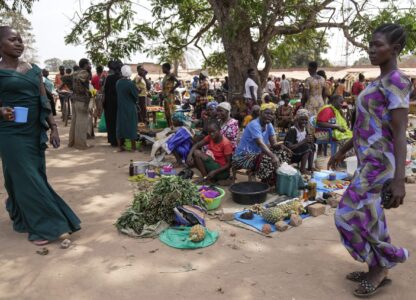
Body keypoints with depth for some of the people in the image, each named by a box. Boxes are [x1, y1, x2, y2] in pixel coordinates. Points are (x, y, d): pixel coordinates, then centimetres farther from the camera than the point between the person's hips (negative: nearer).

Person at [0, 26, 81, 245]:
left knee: (37, 177, 11)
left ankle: (24, 220, 29)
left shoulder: (33, 70, 10)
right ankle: (44, 226, 5)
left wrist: (53, 127, 5)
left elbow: (44, 102, 11)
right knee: (27, 180, -2)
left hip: (35, 132, 5)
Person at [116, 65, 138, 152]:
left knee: (120, 125, 11)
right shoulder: (130, 83, -17)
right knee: (132, 126, 3)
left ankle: (120, 146, 15)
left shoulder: (118, 82, 0)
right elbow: (136, 95, -9)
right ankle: (133, 147, 7)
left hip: (120, 107, 5)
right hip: (130, 108, -5)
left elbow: (118, 93, 8)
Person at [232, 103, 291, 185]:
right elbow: (260, 144, -37)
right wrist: (273, 156, -52)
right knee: (269, 160, -33)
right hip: (243, 156, -9)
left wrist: (280, 146, -28)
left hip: (257, 154, 9)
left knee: (282, 153, -6)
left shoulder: (269, 125, 5)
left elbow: (274, 143, -3)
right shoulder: (254, 125, -21)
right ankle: (267, 184, -13)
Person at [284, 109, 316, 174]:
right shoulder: (292, 130, -21)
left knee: (312, 145, -6)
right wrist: (304, 141, -28)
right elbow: (289, 147, -28)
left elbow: (308, 141, 11)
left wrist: (310, 140, -13)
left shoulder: (305, 129, 2)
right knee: (307, 146, -23)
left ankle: (310, 167, 0)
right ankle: (302, 169, -17)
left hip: (299, 151, 8)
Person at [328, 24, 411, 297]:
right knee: (370, 217, 14)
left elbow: (400, 133, -21)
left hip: (380, 163, -9)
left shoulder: (396, 82, -15)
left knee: (350, 214, -4)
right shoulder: (379, 83, 13)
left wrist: (399, 179, -26)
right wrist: (343, 151, 25)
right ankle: (377, 269, 28)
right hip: (369, 160, 9)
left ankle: (381, 266, 16)